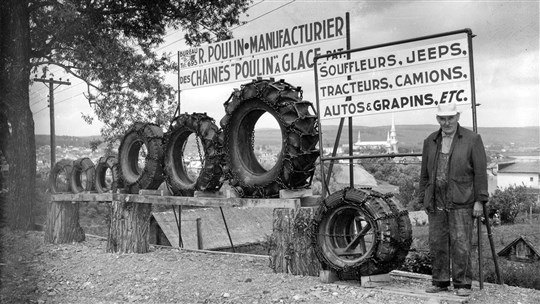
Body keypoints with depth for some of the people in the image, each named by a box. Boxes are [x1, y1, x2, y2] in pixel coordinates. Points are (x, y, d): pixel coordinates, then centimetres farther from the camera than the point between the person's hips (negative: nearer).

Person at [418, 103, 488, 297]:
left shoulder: (472, 139, 1)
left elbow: (480, 172, -2)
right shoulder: (430, 141, 13)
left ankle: (462, 283, 7)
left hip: (461, 203, -4)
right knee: (437, 244, 6)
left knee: (461, 244, -4)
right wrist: (423, 199, 13)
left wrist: (479, 200, -7)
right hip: (436, 203, 4)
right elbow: (425, 174, 16)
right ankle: (440, 281, 17)